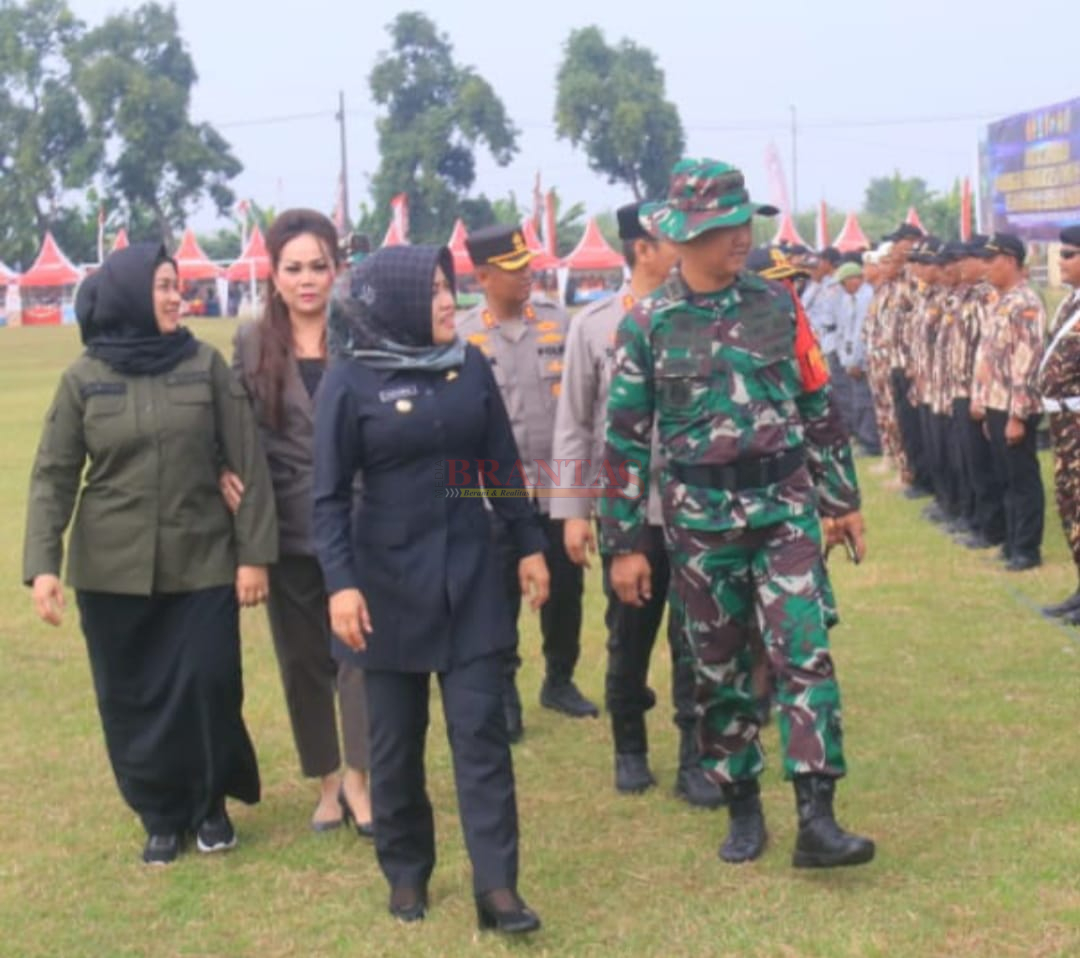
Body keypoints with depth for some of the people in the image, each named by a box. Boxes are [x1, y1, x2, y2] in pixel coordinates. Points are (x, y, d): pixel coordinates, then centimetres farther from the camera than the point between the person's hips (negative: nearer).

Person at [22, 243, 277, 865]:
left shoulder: (206, 365, -1)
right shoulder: (85, 378, 0)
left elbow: (247, 463, -1)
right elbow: (53, 476, -1)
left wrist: (254, 552, -5)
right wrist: (43, 564, -11)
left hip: (202, 564, 0)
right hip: (114, 570, 1)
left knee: (210, 687, -1)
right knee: (133, 699, 7)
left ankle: (210, 805, 22)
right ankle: (161, 815, 24)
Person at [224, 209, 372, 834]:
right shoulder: (253, 344, 4)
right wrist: (226, 474, -11)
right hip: (288, 528, 2)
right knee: (303, 657, 10)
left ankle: (358, 777, 11)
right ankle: (327, 780, 23)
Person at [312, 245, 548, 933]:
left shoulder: (471, 367, 1)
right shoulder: (350, 381, -8)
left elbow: (503, 465, 9)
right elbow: (331, 495, -7)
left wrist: (530, 546, 9)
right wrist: (341, 582, -15)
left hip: (470, 575, 2)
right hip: (390, 580, -2)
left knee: (481, 730, -1)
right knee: (397, 739, 8)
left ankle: (497, 887, 0)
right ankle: (406, 873, 24)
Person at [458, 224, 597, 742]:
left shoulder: (558, 322, 4)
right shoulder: (461, 335, -4)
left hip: (559, 485, 3)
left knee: (565, 589, 11)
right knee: (500, 599, 3)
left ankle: (560, 681, 29)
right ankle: (504, 698, 14)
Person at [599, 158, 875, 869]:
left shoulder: (778, 306, 2)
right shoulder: (648, 325, -4)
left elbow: (819, 408, 9)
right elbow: (626, 439, -1)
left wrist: (843, 500, 11)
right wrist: (624, 544, -2)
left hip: (786, 511, 1)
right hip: (701, 521, -1)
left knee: (806, 655, -8)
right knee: (719, 671, 9)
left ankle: (816, 819, -7)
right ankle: (744, 810, 23)